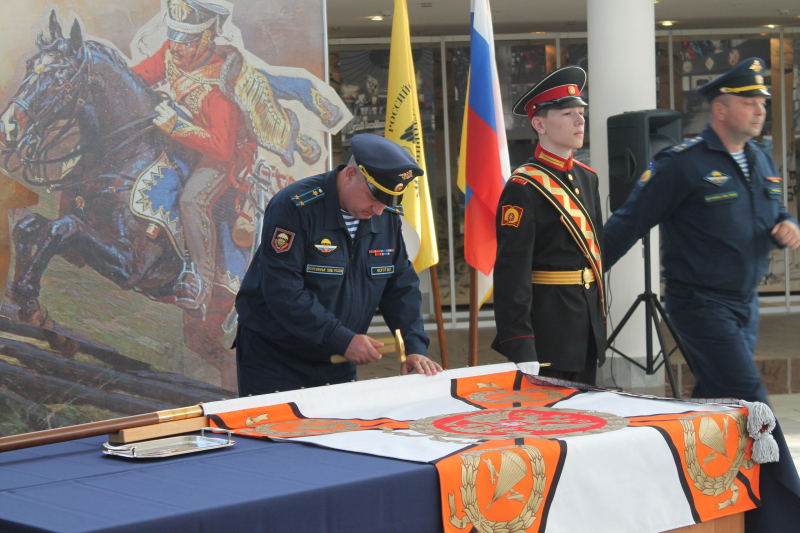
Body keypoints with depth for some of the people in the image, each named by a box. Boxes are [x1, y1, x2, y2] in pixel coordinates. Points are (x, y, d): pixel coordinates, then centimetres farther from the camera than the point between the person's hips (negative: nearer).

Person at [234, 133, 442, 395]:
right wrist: (343, 340, -27)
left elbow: (402, 286, 6)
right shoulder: (295, 207, -20)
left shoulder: (388, 217, 1)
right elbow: (282, 291, -25)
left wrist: (415, 347, -9)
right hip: (273, 357, -5)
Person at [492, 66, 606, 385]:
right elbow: (511, 270, -17)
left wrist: (600, 320, 18)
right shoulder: (524, 188, -13)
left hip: (588, 323, 8)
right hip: (548, 323, -8)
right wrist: (519, 344, -21)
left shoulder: (587, 178, 12)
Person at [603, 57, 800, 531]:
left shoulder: (761, 161, 12)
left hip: (745, 304, 8)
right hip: (701, 304, -8)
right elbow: (629, 224, -10)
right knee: (750, 404, -12)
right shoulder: (682, 164, -12)